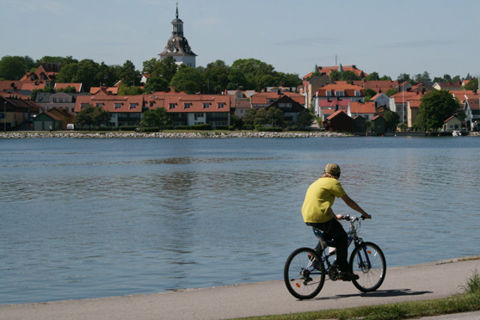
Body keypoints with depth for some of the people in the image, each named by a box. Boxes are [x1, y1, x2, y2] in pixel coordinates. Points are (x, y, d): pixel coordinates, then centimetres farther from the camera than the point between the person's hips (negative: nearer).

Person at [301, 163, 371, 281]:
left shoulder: (318, 182, 25)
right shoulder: (333, 183, -1)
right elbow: (349, 201, -1)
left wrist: (335, 217, 49)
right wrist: (364, 214, 8)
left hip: (307, 219, 8)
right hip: (321, 218, -8)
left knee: (329, 233, 31)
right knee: (342, 237, 6)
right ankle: (344, 271, 5)